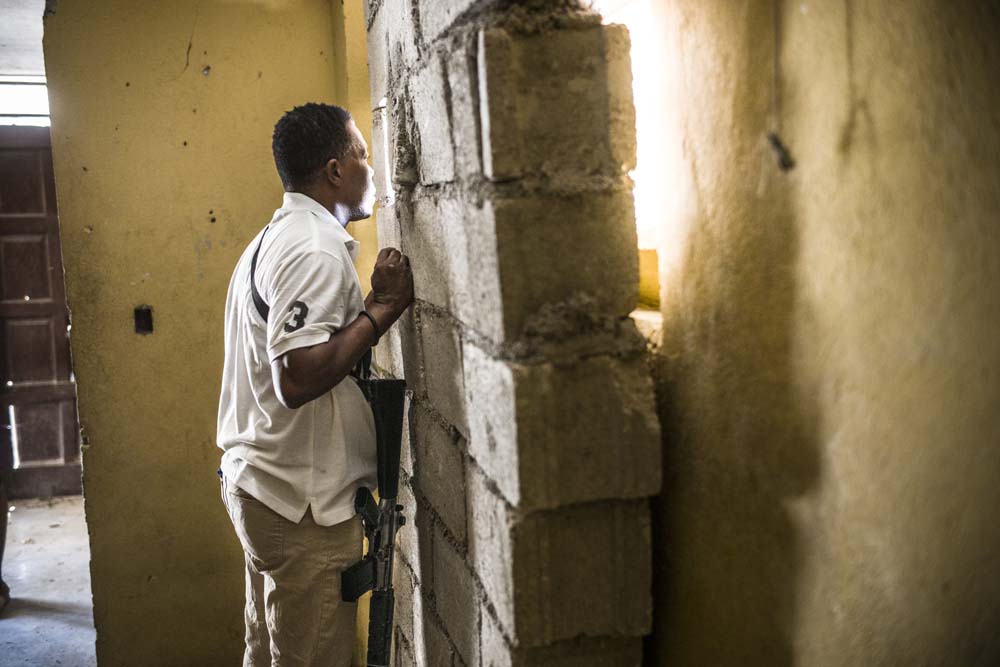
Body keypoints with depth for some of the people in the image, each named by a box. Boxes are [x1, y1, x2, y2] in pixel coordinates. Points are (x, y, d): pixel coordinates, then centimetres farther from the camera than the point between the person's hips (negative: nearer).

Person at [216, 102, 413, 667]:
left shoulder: (275, 239, 16)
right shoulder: (317, 249, -18)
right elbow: (298, 378, -27)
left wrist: (376, 303, 11)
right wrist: (384, 306, -19)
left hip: (260, 480, 10)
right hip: (303, 497, -10)